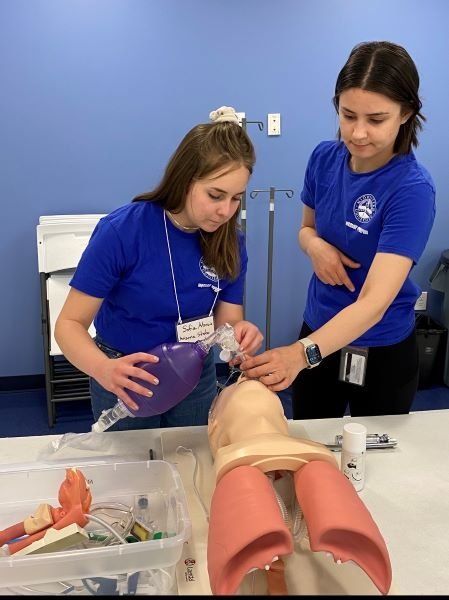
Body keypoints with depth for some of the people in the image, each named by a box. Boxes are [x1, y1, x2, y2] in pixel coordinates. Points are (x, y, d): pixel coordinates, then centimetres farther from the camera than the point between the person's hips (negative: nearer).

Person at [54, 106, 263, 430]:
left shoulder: (230, 241, -14)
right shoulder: (121, 231, -26)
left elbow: (227, 321, -10)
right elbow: (70, 323, -23)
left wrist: (241, 332, -34)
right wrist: (104, 369, -42)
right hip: (127, 379, -2)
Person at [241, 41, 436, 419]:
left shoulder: (412, 189, -25)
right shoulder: (325, 158, -9)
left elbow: (375, 301, -33)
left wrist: (301, 353, -48)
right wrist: (315, 246, -16)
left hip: (381, 352, -4)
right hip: (319, 332, 5)